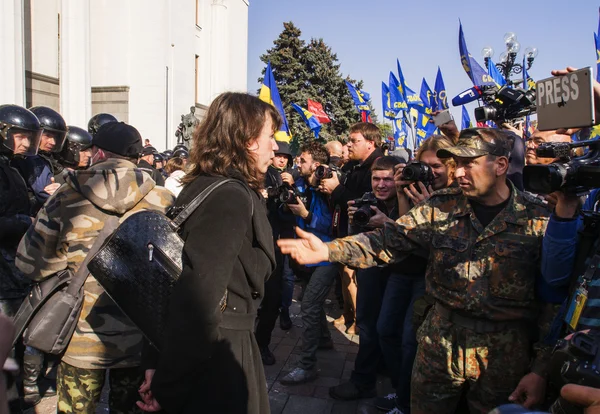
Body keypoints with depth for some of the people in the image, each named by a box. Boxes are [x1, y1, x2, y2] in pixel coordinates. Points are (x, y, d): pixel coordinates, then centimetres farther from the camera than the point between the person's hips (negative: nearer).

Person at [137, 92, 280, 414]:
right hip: (214, 353, -9)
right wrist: (167, 385, -20)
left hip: (201, 348, 9)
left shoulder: (202, 186, 7)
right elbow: (198, 298, -29)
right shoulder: (232, 197, -22)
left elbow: (180, 280, 8)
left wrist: (159, 359, 9)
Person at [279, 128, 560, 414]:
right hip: (440, 342, 2)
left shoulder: (538, 220, -9)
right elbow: (390, 240, -7)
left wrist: (541, 369, -7)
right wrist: (328, 250, -21)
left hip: (504, 354, -2)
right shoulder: (441, 206, -3)